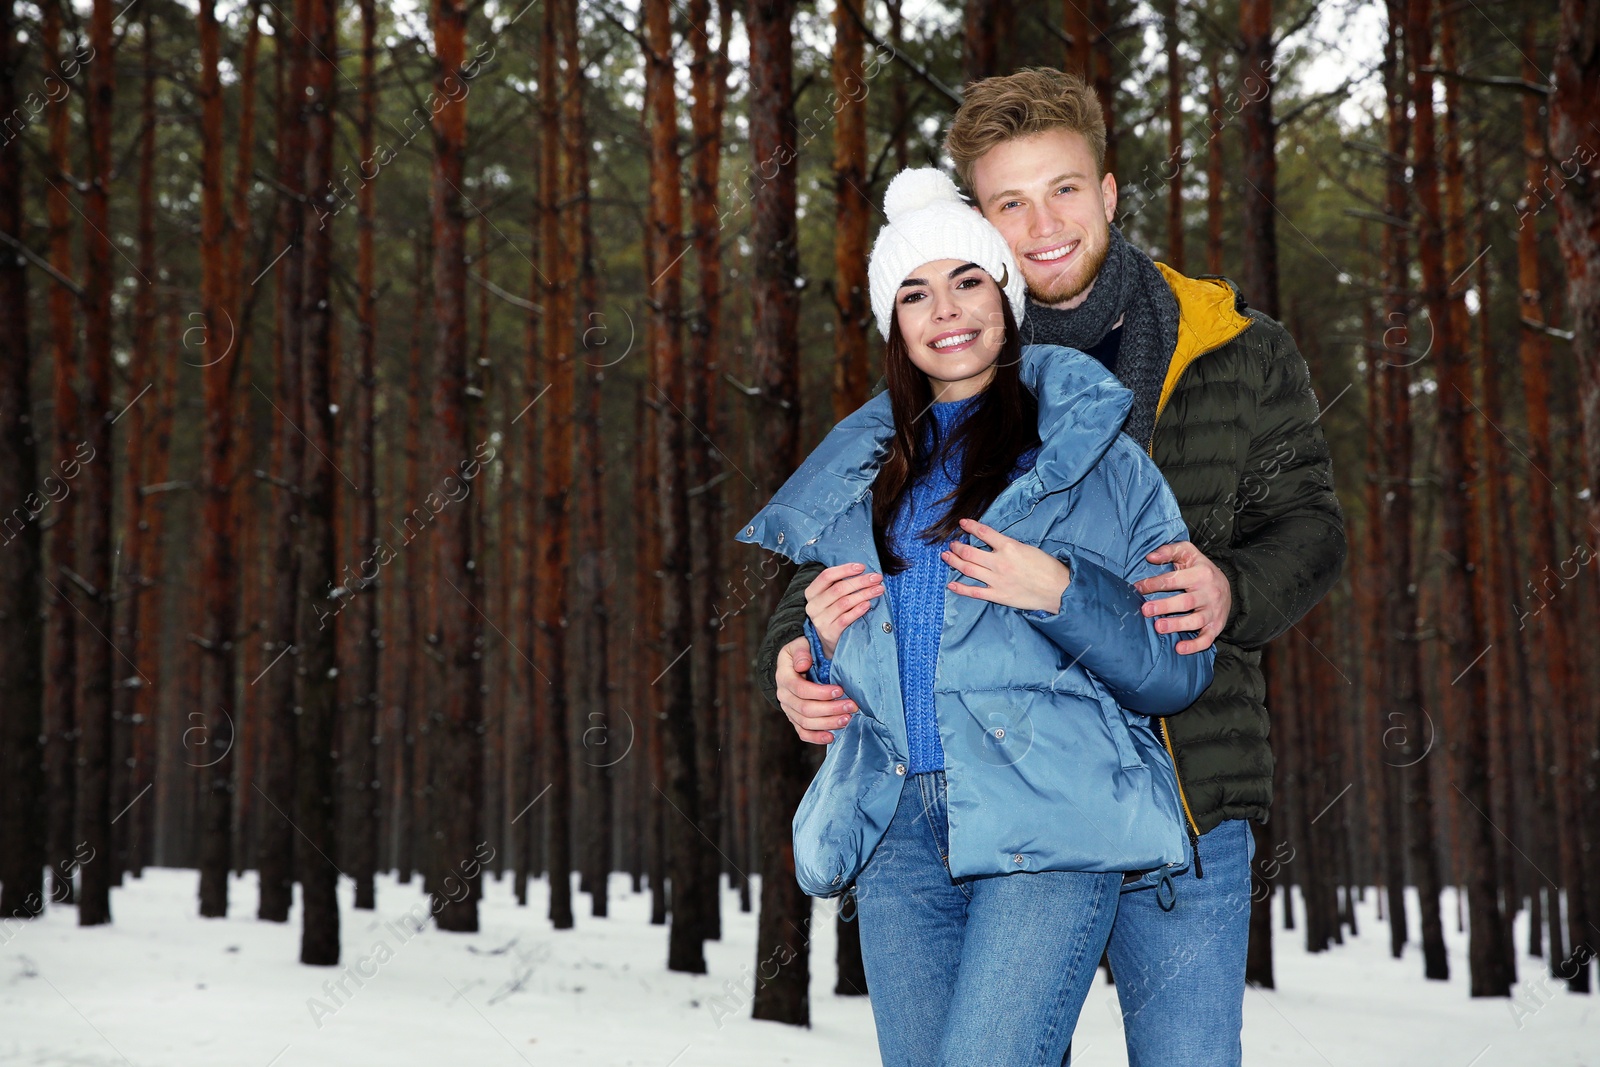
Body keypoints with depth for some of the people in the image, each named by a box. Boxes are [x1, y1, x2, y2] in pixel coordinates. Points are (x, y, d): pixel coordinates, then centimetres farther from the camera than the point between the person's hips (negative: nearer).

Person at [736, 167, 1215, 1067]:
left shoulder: (1092, 450, 6)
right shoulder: (860, 473, 19)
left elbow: (1178, 670, 2)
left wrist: (1061, 593, -13)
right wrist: (825, 640, 5)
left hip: (1048, 822, -5)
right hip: (897, 831, 5)